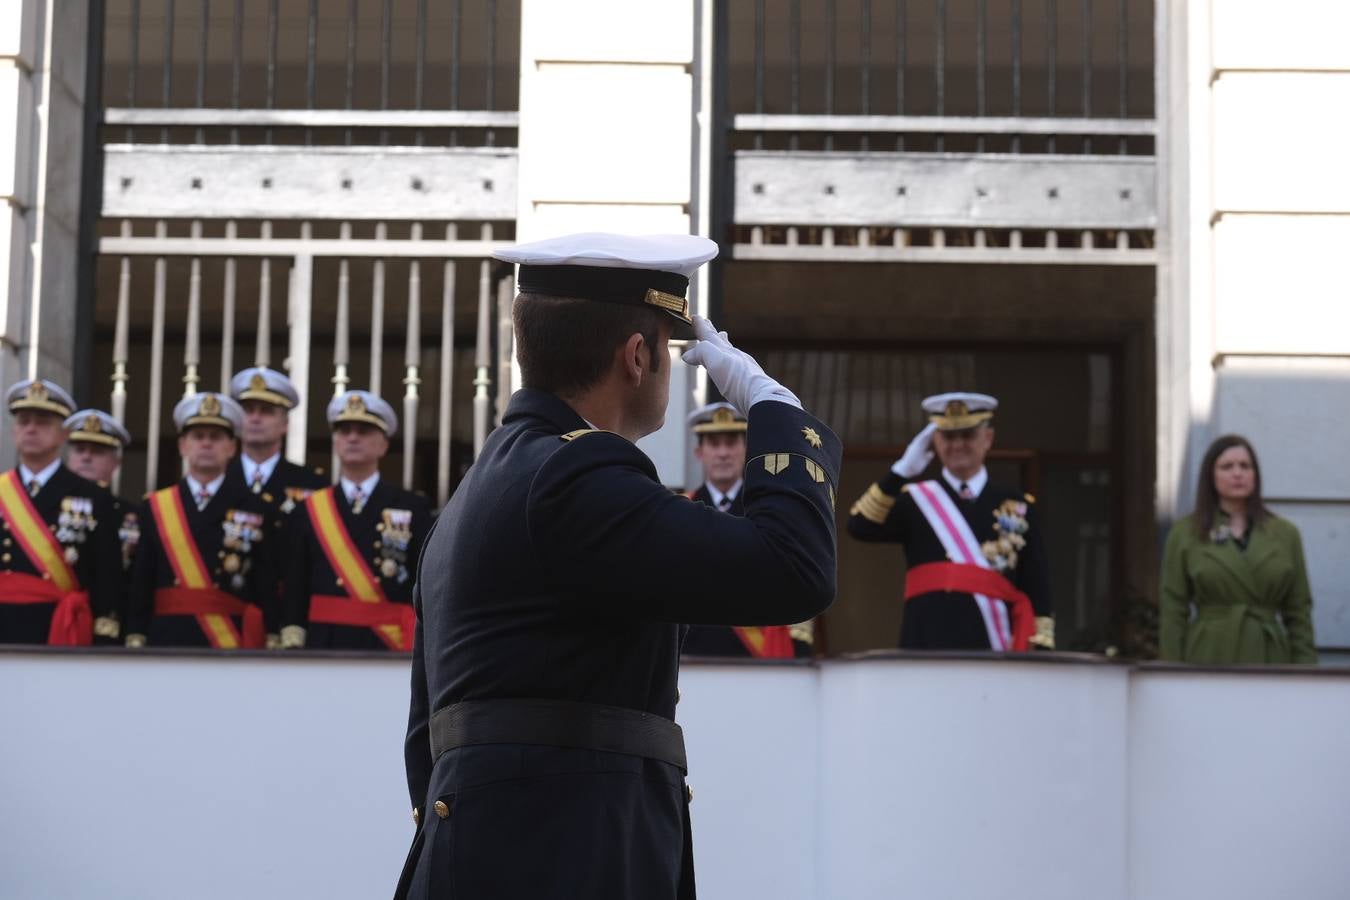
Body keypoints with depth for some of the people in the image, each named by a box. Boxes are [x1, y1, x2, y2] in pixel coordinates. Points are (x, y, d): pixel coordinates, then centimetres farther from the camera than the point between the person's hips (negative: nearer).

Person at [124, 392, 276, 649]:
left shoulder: (254, 509, 4)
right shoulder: (155, 508, 10)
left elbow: (266, 590, 1)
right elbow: (141, 586, 9)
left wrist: (265, 656, -5)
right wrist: (136, 641, 2)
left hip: (233, 642, -2)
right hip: (167, 642, 2)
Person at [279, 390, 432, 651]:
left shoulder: (412, 509, 5)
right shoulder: (311, 509, 10)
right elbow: (295, 591, 8)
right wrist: (292, 645, -1)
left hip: (389, 649, -2)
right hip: (323, 645, 2)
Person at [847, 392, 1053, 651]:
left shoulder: (1019, 508, 12)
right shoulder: (915, 500, 12)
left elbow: (1037, 591, 9)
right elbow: (859, 528, -6)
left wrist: (1041, 650, -1)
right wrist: (902, 471, -12)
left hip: (993, 653, 0)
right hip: (926, 648, 0)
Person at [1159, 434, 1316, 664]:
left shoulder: (1285, 534, 9)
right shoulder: (1185, 534, 4)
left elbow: (1299, 612, 8)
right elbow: (1172, 613, 2)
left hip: (1268, 656, 2)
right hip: (1209, 659, -1)